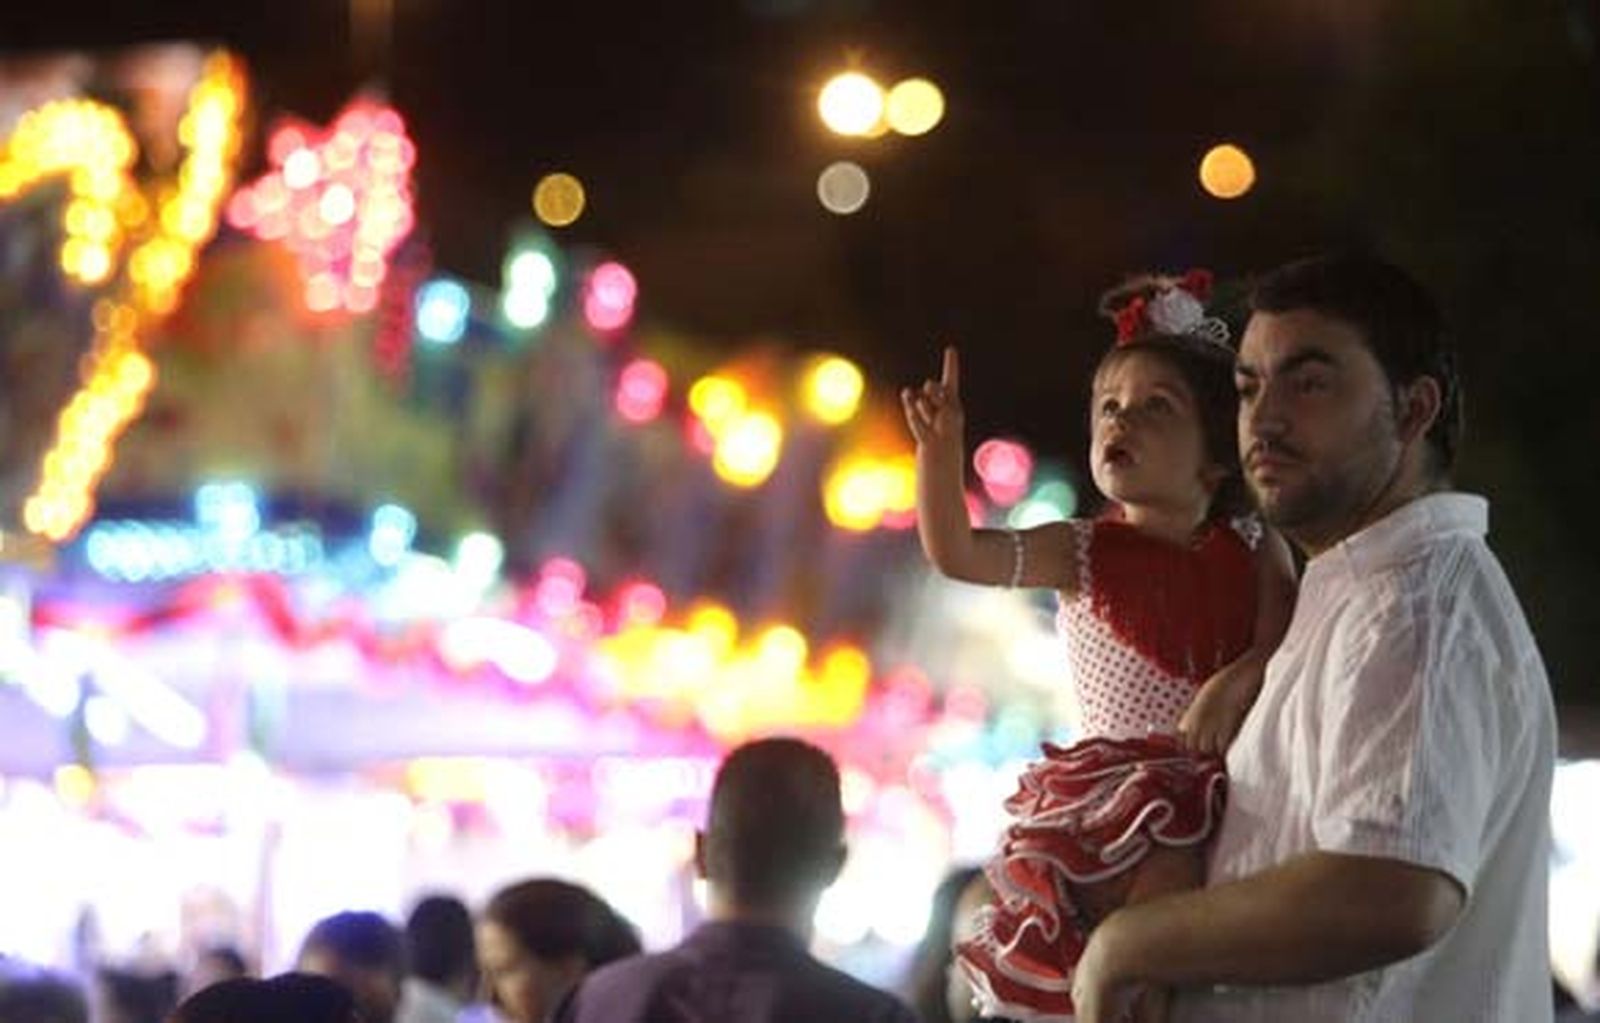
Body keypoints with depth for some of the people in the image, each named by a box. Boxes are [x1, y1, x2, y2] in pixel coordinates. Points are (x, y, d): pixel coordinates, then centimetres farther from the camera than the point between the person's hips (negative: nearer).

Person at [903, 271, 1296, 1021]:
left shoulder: (1254, 552, 10)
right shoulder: (1083, 554, 7)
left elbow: (1285, 643, -5)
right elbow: (956, 554, -6)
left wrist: (1241, 679, -27)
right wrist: (940, 449, -21)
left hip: (1227, 784, 2)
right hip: (1119, 784, -2)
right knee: (1165, 865, -30)